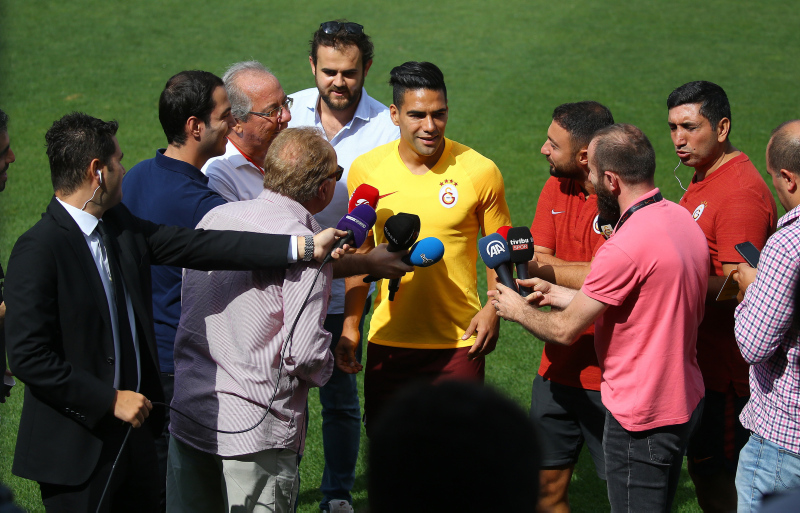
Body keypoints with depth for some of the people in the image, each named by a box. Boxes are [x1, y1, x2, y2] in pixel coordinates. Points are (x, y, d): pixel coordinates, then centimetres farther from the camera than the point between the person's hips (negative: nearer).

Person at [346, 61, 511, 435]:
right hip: (388, 340, 2)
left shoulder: (479, 171, -6)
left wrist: (494, 309, -8)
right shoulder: (366, 170, -1)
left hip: (459, 341, -2)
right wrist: (349, 326, 7)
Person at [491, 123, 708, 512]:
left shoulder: (626, 247, -25)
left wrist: (517, 310, 4)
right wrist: (558, 294, 18)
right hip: (683, 402, 9)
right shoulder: (681, 219, 4)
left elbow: (565, 330, -15)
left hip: (643, 419, -9)